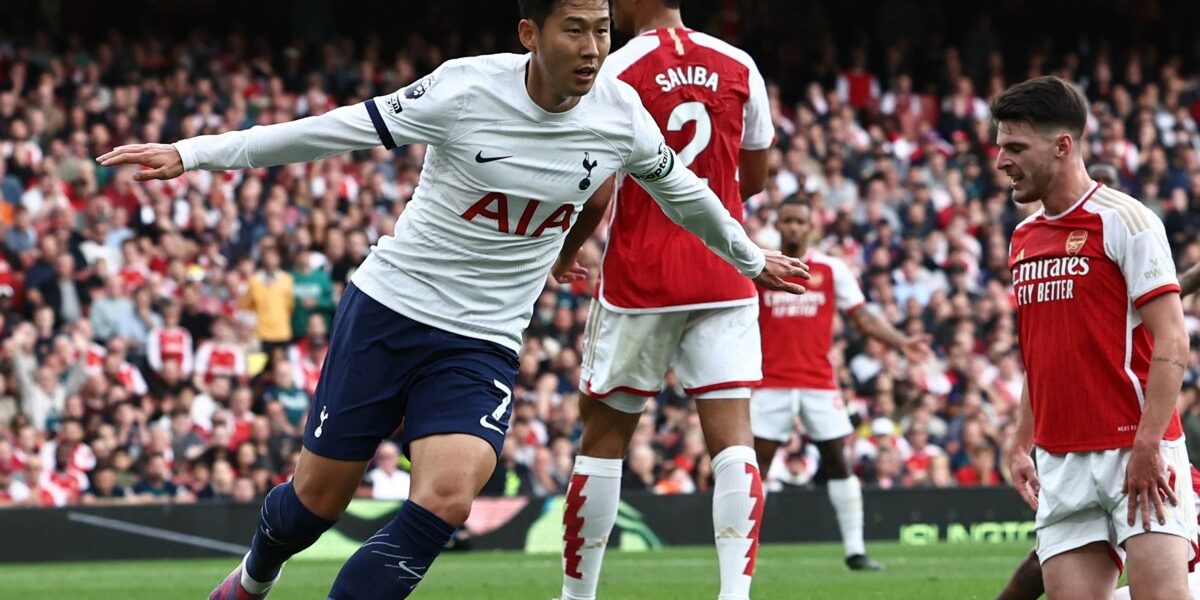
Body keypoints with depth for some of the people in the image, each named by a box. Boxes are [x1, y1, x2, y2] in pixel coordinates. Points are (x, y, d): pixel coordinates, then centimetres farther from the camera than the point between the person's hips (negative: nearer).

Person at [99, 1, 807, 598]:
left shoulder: (621, 115, -6)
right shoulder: (467, 89, -17)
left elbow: (681, 188, 15)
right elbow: (331, 131, -12)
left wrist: (749, 257, 30)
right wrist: (192, 153, -14)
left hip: (482, 346, 2)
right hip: (388, 307, -2)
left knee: (447, 498, -22)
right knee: (319, 495, 7)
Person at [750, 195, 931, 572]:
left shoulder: (832, 269, 6)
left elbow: (863, 317, 6)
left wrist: (901, 342, -6)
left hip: (820, 383, 1)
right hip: (772, 382, -1)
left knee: (838, 462, 0)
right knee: (757, 463, -3)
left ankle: (855, 550, 6)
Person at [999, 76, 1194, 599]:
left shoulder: (1123, 220, -6)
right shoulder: (1024, 238, 15)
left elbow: (1172, 343, -12)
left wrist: (1148, 446, -19)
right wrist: (1022, 445, 15)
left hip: (1135, 455, -6)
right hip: (1061, 461, 6)